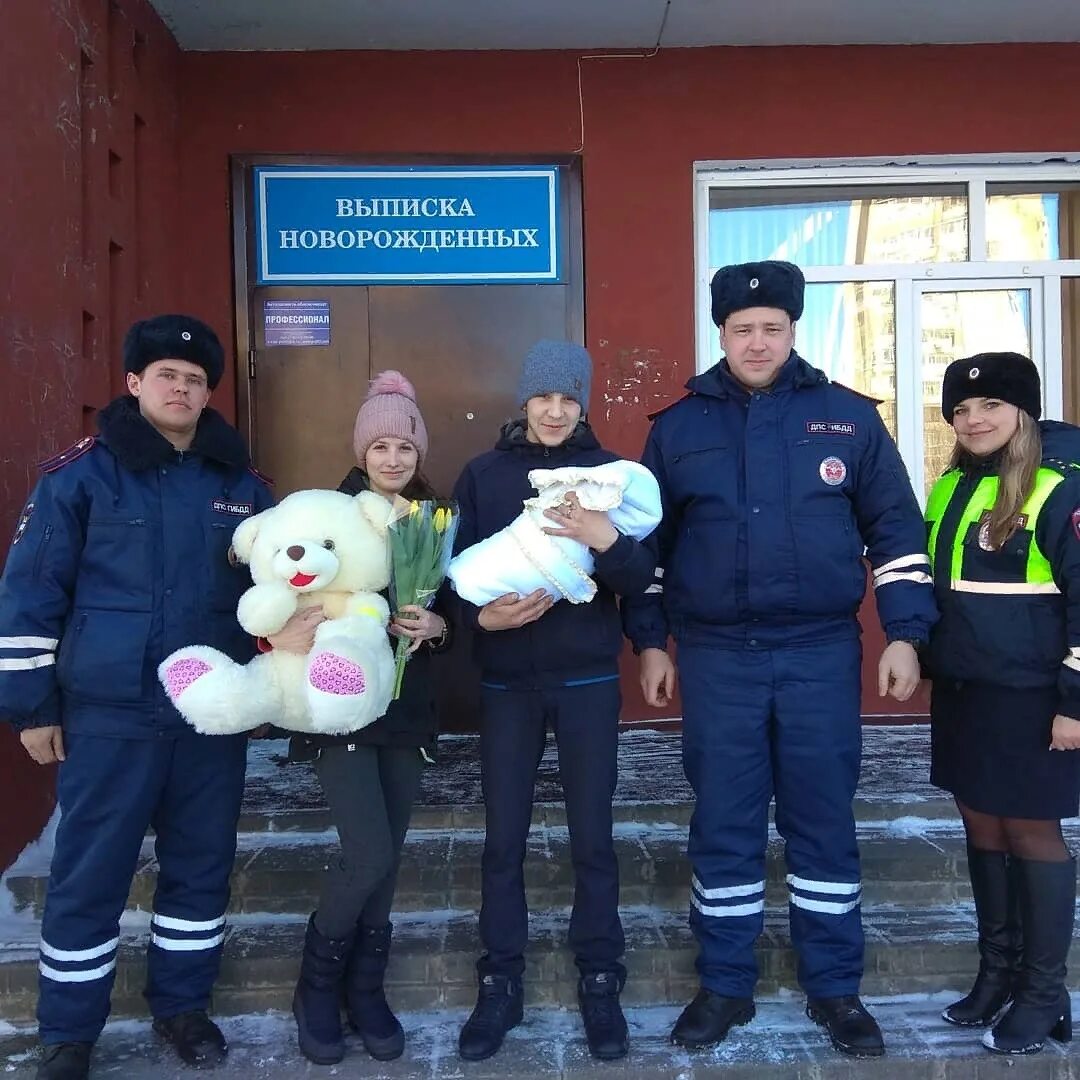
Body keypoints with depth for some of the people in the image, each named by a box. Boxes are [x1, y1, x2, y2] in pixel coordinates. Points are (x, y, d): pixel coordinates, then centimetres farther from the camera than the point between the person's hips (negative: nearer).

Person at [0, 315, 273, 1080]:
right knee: (89, 875, 6)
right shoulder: (83, 472, -4)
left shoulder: (241, 483, 7)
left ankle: (182, 1004, 33)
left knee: (202, 866, 13)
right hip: (110, 715, -3)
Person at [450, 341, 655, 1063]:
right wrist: (482, 617, -17)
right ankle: (501, 982, 22)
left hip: (588, 679, 0)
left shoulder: (609, 471, 2)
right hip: (507, 681, 1)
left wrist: (606, 540, -23)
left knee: (592, 836, 6)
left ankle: (600, 982, 22)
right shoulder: (484, 474, 4)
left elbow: (642, 578, -4)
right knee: (503, 839, 6)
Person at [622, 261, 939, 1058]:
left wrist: (905, 633, -1)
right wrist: (649, 642, 7)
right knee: (723, 825, 8)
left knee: (824, 821, 9)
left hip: (821, 652, 0)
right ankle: (725, 986, 24)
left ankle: (835, 987, 26)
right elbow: (650, 542, 10)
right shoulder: (678, 426, 5)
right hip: (717, 657, 1)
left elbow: (896, 529, 5)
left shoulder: (849, 416, 3)